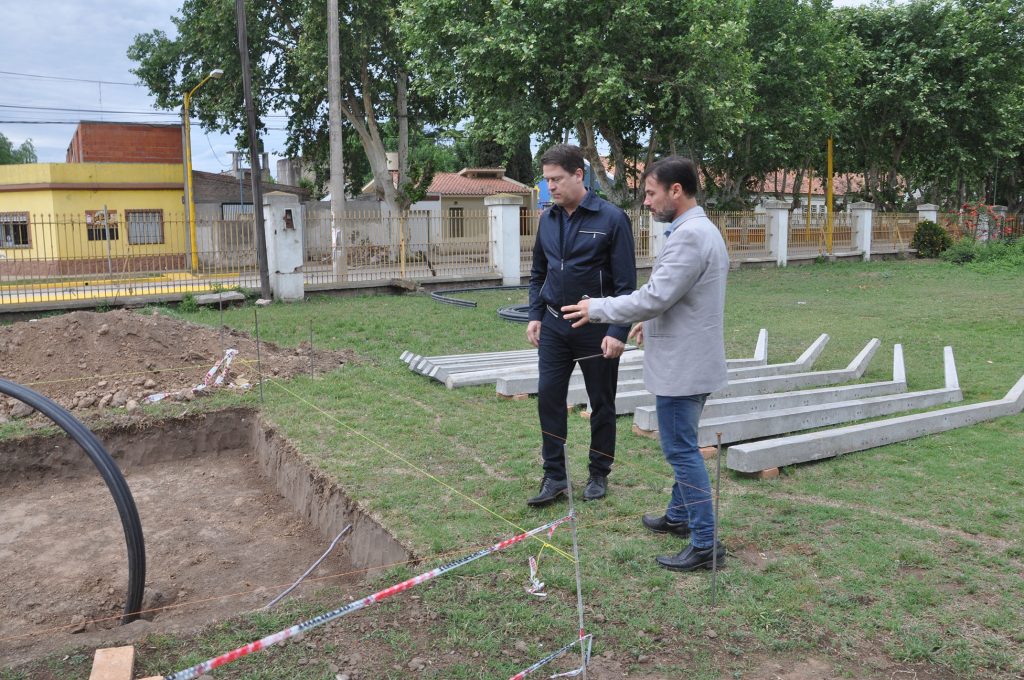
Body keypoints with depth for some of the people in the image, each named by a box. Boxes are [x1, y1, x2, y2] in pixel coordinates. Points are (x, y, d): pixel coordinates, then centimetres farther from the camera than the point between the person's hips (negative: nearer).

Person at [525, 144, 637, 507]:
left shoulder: (611, 218, -11)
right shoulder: (548, 219, 5)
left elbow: (626, 282, -13)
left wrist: (618, 331, -18)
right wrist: (535, 315, 6)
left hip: (596, 328, -4)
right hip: (554, 326, 5)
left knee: (601, 403, 9)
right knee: (549, 397, 1)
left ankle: (599, 474, 24)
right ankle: (555, 476, 12)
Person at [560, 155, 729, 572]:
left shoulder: (688, 236, -20)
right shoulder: (703, 229, 14)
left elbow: (654, 296, -24)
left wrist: (597, 308, -13)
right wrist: (652, 320, 22)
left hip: (682, 365, -11)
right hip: (689, 361, 11)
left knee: (681, 449, -4)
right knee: (681, 445, 21)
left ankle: (705, 544, 3)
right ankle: (679, 516, 36)